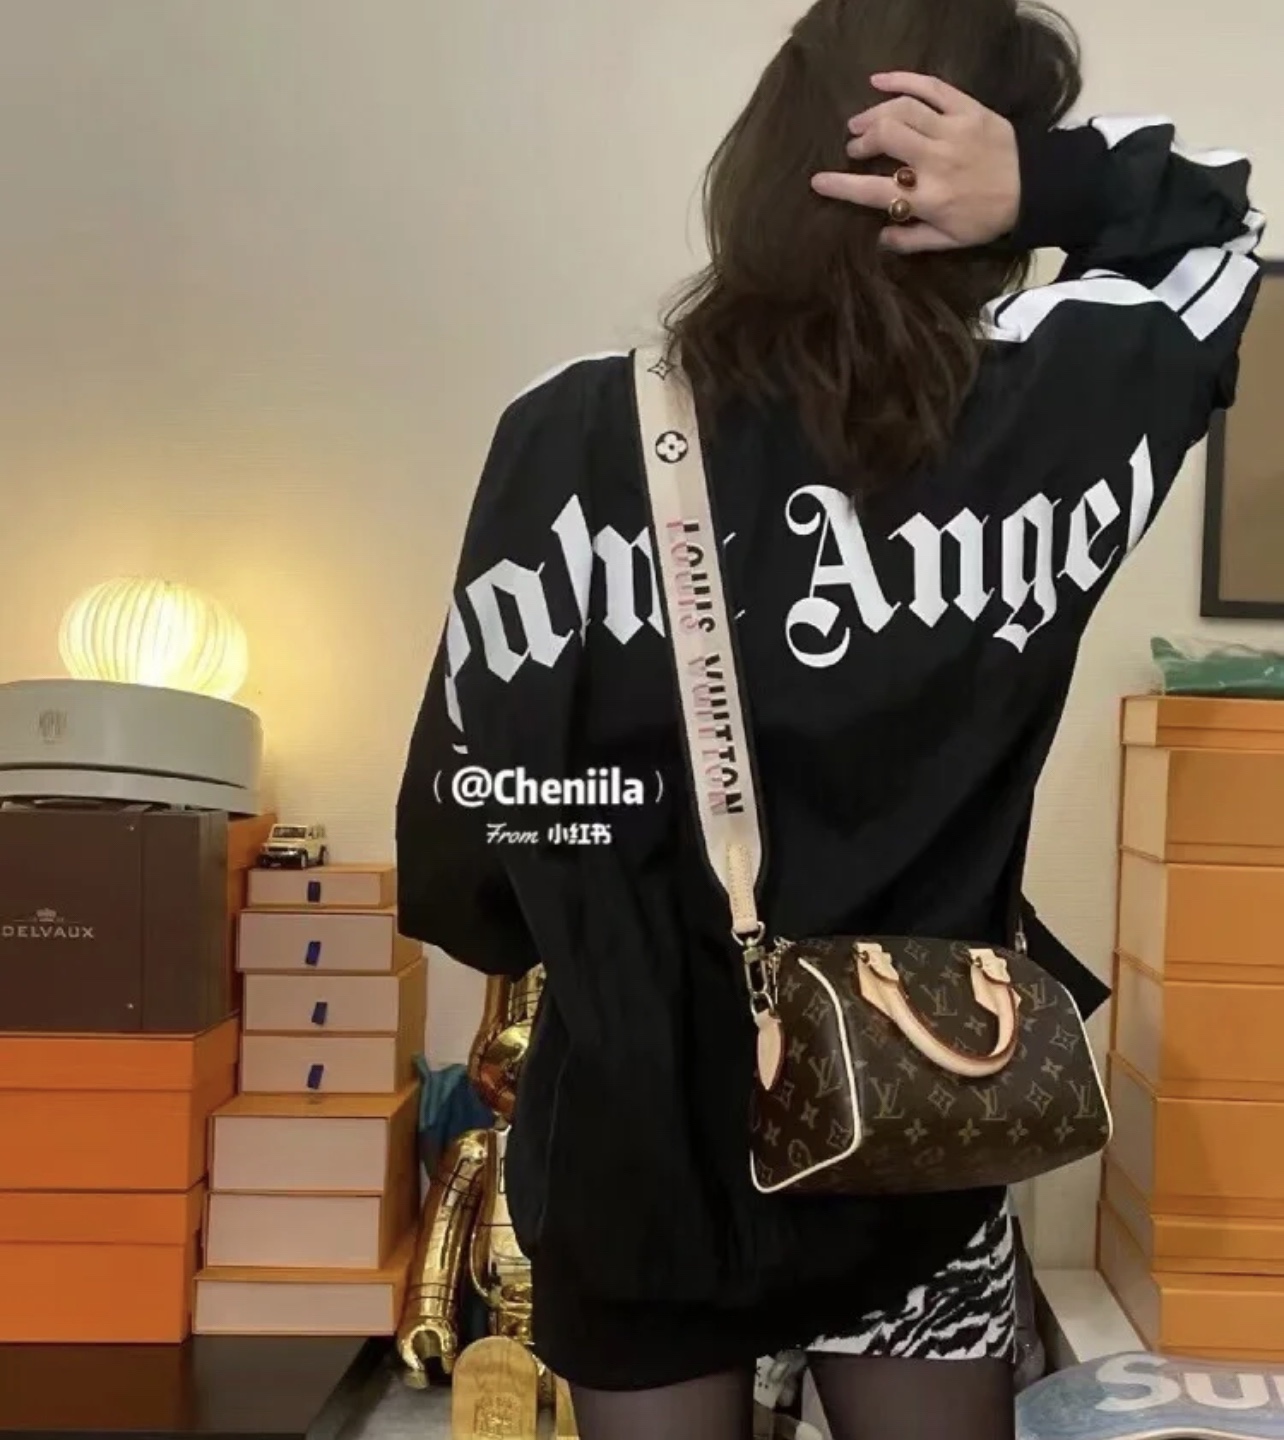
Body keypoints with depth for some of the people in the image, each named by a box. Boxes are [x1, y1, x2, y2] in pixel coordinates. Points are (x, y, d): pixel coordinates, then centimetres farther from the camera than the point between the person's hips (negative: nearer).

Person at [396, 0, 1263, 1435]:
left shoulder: (572, 442, -18)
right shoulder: (1035, 423, -15)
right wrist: (1052, 186, -14)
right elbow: (1214, 224, 6)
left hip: (632, 1133, 0)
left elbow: (464, 821, -12)